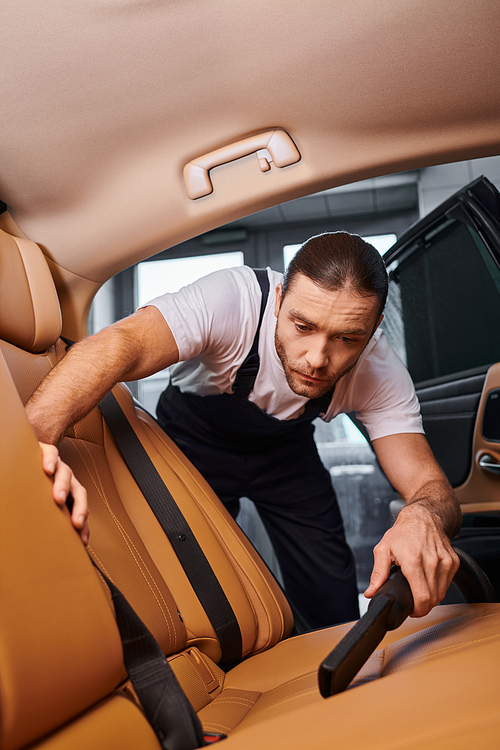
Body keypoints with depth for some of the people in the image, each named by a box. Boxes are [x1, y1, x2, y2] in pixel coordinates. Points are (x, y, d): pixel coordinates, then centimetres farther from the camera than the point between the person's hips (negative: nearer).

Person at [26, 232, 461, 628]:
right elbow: (121, 345, -53)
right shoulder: (234, 300, -38)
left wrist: (424, 516, -58)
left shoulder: (381, 374, -28)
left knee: (339, 609, -3)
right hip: (195, 439, -1)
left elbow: (433, 488, -33)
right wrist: (34, 438, -72)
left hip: (285, 448, 2)